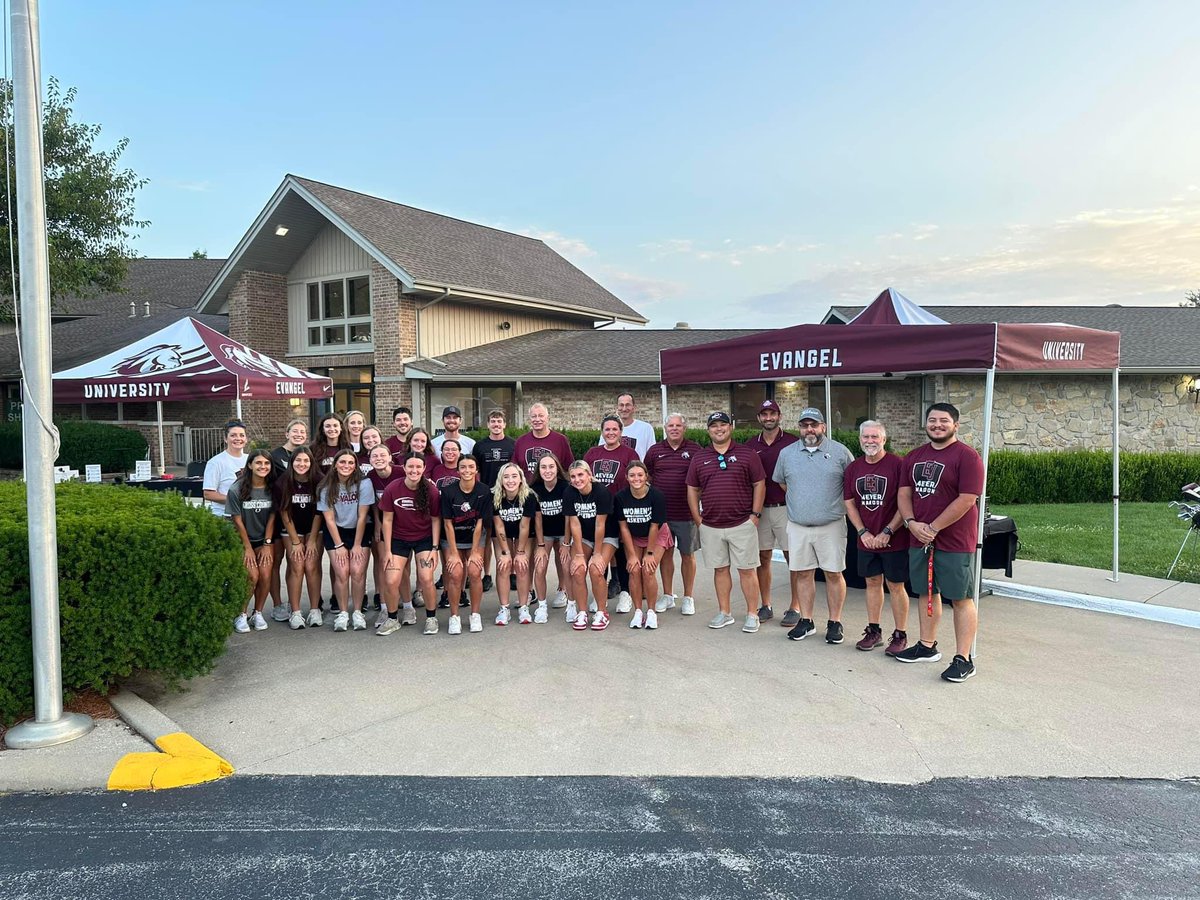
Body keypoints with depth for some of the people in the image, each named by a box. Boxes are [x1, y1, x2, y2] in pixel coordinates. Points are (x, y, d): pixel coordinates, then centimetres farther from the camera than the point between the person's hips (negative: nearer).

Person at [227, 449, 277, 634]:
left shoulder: (273, 488, -6)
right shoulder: (237, 489, -15)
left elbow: (271, 518, -1)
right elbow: (237, 521, -10)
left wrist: (267, 544, -5)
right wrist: (248, 548, -9)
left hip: (265, 539, 3)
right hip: (243, 540, -2)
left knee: (265, 575, -13)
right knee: (252, 575, -18)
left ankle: (258, 614, 7)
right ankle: (240, 615, 1)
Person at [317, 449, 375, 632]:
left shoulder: (364, 484, -15)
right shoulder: (326, 487, -9)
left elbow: (362, 517, -11)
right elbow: (329, 519, -7)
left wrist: (357, 545, -9)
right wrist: (339, 545, -9)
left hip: (359, 532, -1)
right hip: (335, 533, 1)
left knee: (357, 571, -13)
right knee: (341, 573, -12)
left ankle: (357, 612, 2)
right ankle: (342, 613, 4)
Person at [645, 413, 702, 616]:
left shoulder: (694, 449, 0)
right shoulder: (654, 451, 5)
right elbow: (647, 478, 13)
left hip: (686, 514, -2)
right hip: (661, 513, 2)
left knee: (688, 554, 7)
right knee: (665, 553, 10)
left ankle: (688, 598, 18)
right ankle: (667, 596, 22)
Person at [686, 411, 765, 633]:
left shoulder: (747, 454, 1)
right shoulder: (699, 458, 8)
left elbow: (759, 485, 1)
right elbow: (692, 490, 11)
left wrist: (755, 514, -6)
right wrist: (698, 519, 4)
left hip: (742, 524, -3)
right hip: (711, 527, 3)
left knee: (747, 570, 2)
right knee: (720, 569, 12)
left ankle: (752, 615, 11)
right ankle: (724, 613, 22)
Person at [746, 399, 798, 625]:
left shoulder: (792, 442, -1)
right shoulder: (751, 445, 9)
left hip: (786, 507, -3)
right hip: (760, 509, 3)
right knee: (763, 558, 7)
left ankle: (795, 608, 9)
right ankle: (765, 606, 18)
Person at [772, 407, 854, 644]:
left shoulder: (840, 452, -2)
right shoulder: (786, 453, 6)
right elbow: (781, 482, 19)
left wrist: (838, 503, 5)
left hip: (831, 525, -2)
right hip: (797, 526, 3)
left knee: (834, 574, 2)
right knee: (802, 573, 8)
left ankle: (835, 623, 13)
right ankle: (805, 621, 19)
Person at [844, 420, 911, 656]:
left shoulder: (898, 464, -11)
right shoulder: (853, 468, 5)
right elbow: (849, 503, 7)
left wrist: (887, 532, -16)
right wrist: (863, 532, -4)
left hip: (894, 539, -5)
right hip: (866, 540, 5)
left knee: (896, 586, 3)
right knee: (873, 583, 14)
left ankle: (900, 635, 15)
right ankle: (874, 631, 25)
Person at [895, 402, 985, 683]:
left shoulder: (967, 457, -10)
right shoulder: (914, 457, 12)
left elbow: (966, 500, -17)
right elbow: (904, 493, 11)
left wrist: (933, 528, -16)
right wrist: (912, 523, -7)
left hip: (954, 542, -6)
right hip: (919, 539, 7)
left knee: (961, 599, 0)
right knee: (928, 593, 16)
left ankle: (963, 659, 6)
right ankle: (927, 646, 29)